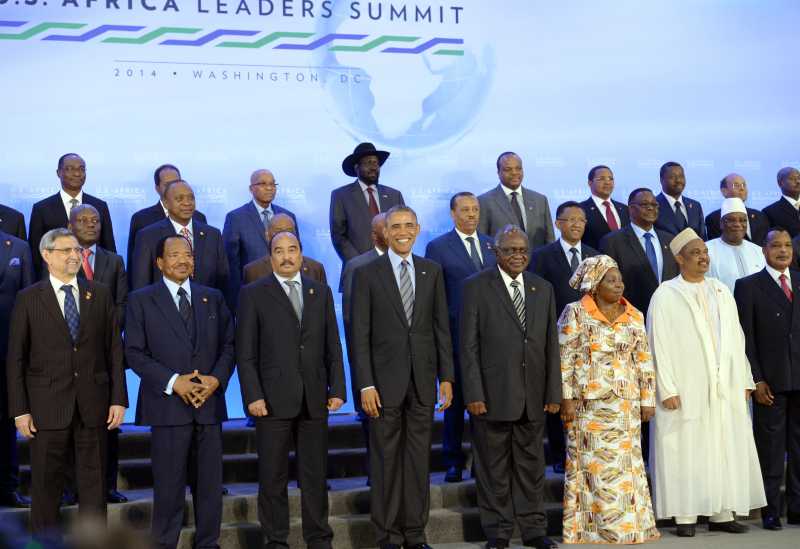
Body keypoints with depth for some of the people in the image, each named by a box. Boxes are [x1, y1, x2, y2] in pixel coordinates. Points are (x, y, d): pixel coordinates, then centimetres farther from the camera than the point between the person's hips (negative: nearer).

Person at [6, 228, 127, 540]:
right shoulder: (29, 299, 1)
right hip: (48, 406, -2)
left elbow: (115, 350, 6)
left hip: (92, 406, 2)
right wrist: (20, 411, -5)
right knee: (45, 485, 6)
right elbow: (15, 359, 0)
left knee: (94, 484, 7)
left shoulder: (100, 294, 7)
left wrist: (118, 399, 0)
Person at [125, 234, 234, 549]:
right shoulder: (142, 300, 3)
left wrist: (217, 378, -7)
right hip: (168, 405, -3)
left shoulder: (213, 298, 13)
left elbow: (228, 345, 11)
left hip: (209, 404, 3)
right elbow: (135, 352, -3)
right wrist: (173, 382, -14)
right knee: (169, 484, 1)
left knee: (210, 483, 7)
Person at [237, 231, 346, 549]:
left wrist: (337, 389, 3)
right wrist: (253, 395, -10)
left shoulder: (321, 292, 12)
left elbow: (332, 346, 11)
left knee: (315, 474, 8)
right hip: (273, 400, -2)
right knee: (273, 476, 4)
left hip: (315, 399, 3)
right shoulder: (254, 294, 3)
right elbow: (245, 352, -2)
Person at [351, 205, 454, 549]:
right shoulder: (367, 274, -1)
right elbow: (360, 335, -4)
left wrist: (446, 376, 4)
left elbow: (442, 326, 9)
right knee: (386, 460, 4)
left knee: (419, 459, 8)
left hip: (423, 379, 3)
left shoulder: (432, 271, 8)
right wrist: (365, 384, -10)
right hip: (385, 380, -3)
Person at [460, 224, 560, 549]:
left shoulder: (543, 289, 11)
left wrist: (554, 392, 5)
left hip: (533, 395, 4)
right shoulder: (476, 287, -2)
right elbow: (469, 345, -5)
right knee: (494, 467, 5)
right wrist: (473, 394, -11)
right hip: (493, 394, -3)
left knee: (531, 464, 10)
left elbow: (551, 344, 10)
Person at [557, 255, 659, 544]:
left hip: (627, 406, 4)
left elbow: (644, 361, 11)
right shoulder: (575, 313, -3)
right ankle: (595, 531, 9)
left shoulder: (634, 316, 9)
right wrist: (567, 398, -11)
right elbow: (564, 359, -5)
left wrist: (647, 399, 7)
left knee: (627, 468, 6)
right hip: (590, 406, -4)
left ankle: (629, 528, 16)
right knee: (595, 469, 0)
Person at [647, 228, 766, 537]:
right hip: (686, 390, -5)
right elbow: (659, 345, -7)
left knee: (726, 450, 6)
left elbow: (736, 339, 12)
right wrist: (667, 390, -13)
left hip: (725, 389, 5)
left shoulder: (722, 292, 12)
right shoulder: (666, 296, -3)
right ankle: (685, 517, 7)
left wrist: (744, 381, 6)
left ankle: (722, 514, 14)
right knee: (685, 452, -1)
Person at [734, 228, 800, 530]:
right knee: (771, 448, 3)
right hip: (771, 381, -3)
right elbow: (746, 338, -2)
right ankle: (771, 511, 11)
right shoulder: (748, 286, 1)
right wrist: (757, 380, -8)